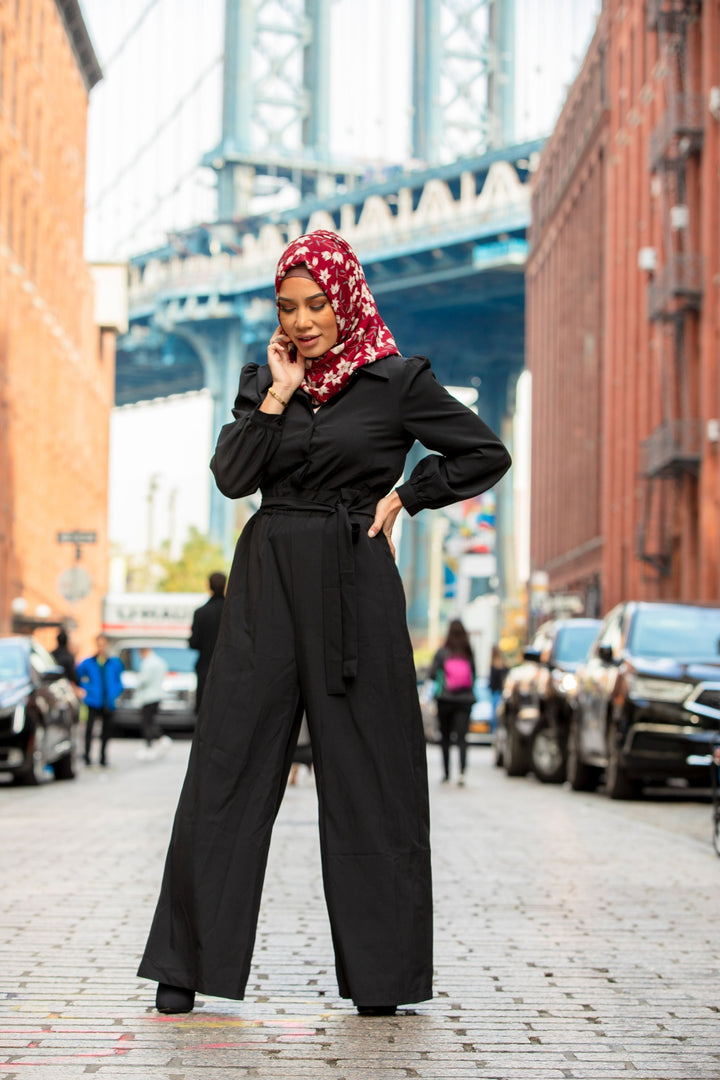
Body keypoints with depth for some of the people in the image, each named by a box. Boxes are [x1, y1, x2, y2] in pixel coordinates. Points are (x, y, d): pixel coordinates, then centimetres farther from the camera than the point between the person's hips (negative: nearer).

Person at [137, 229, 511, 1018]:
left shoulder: (396, 381, 0)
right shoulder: (264, 380, 10)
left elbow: (486, 454, 3)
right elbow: (231, 476, -2)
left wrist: (403, 495, 0)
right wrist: (278, 395, -8)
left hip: (351, 584, -3)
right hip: (267, 578, 3)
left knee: (364, 771, 2)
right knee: (229, 761, 2)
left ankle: (378, 974, 12)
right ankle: (188, 964, 9)